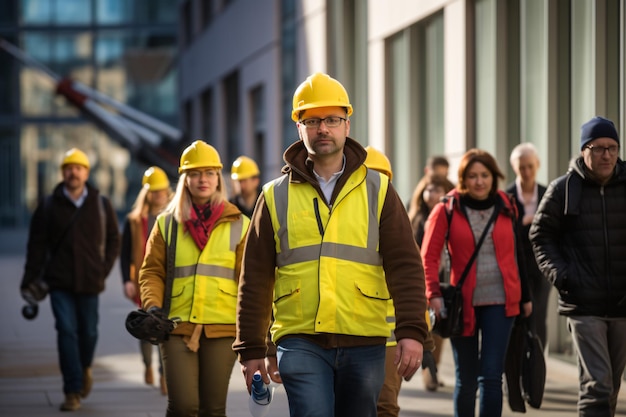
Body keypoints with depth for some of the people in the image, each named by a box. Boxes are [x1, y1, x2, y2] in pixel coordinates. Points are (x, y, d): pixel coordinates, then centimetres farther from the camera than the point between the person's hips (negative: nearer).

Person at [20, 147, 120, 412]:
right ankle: (73, 392, -4)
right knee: (66, 332, -7)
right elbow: (37, 244, 2)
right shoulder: (49, 206, 2)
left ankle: (84, 367, 40)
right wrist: (29, 280, -3)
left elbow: (113, 240, 11)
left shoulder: (101, 205, 4)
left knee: (88, 332, 8)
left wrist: (104, 270, -1)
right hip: (60, 282, -1)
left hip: (90, 281, 1)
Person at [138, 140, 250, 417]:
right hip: (177, 326, 0)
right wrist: (153, 306, -8)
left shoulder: (238, 225, 7)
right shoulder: (167, 223, 9)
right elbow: (152, 271, 10)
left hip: (221, 328, 0)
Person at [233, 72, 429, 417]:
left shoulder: (377, 190, 7)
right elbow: (255, 278, 9)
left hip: (364, 343, 1)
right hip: (300, 342, -1)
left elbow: (405, 265, 0)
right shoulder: (277, 197, 8)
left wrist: (411, 331, -11)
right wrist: (252, 348, 5)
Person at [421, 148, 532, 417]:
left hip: (499, 302, 1)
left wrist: (525, 296, 17)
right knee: (466, 379, 9)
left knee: (491, 375, -6)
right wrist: (434, 294, -18)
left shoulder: (506, 208, 7)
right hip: (462, 303, -1)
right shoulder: (447, 210, -2)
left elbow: (516, 254, 15)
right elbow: (429, 256, -5)